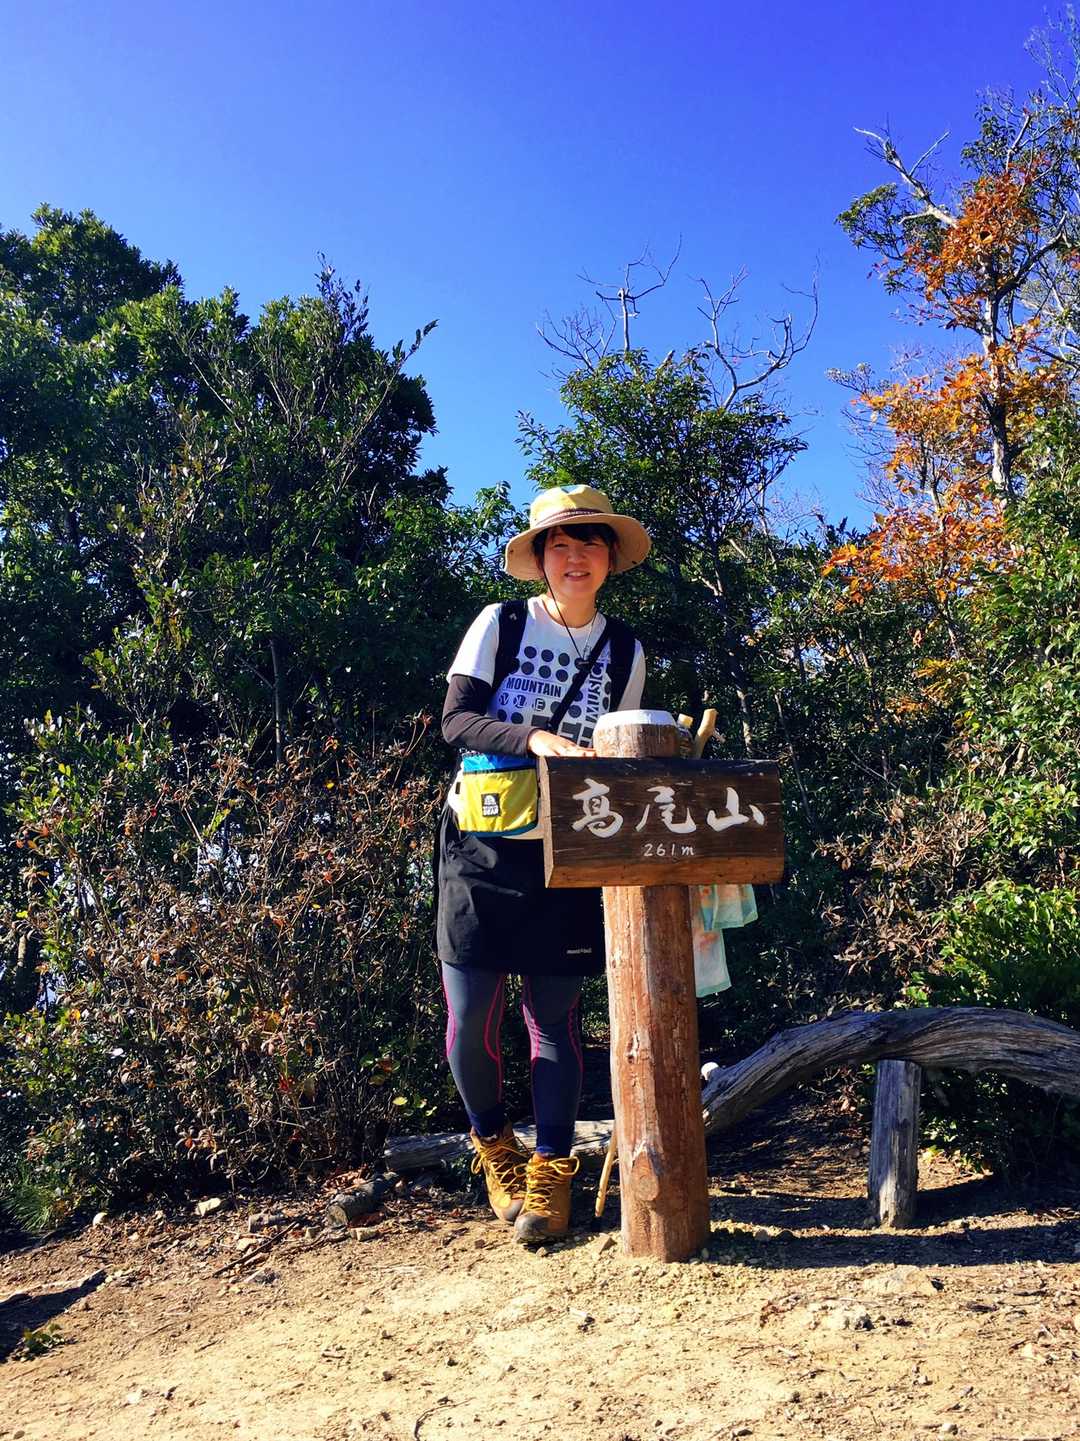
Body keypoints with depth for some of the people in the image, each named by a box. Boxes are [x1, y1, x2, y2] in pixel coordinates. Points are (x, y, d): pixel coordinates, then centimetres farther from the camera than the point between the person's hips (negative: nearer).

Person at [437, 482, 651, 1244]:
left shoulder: (625, 651, 8)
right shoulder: (499, 624, 1)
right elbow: (456, 719, -7)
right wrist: (533, 738, -22)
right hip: (481, 843, -1)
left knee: (556, 1012, 3)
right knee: (472, 1015, -1)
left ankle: (551, 1169, 21)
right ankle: (494, 1146, 26)